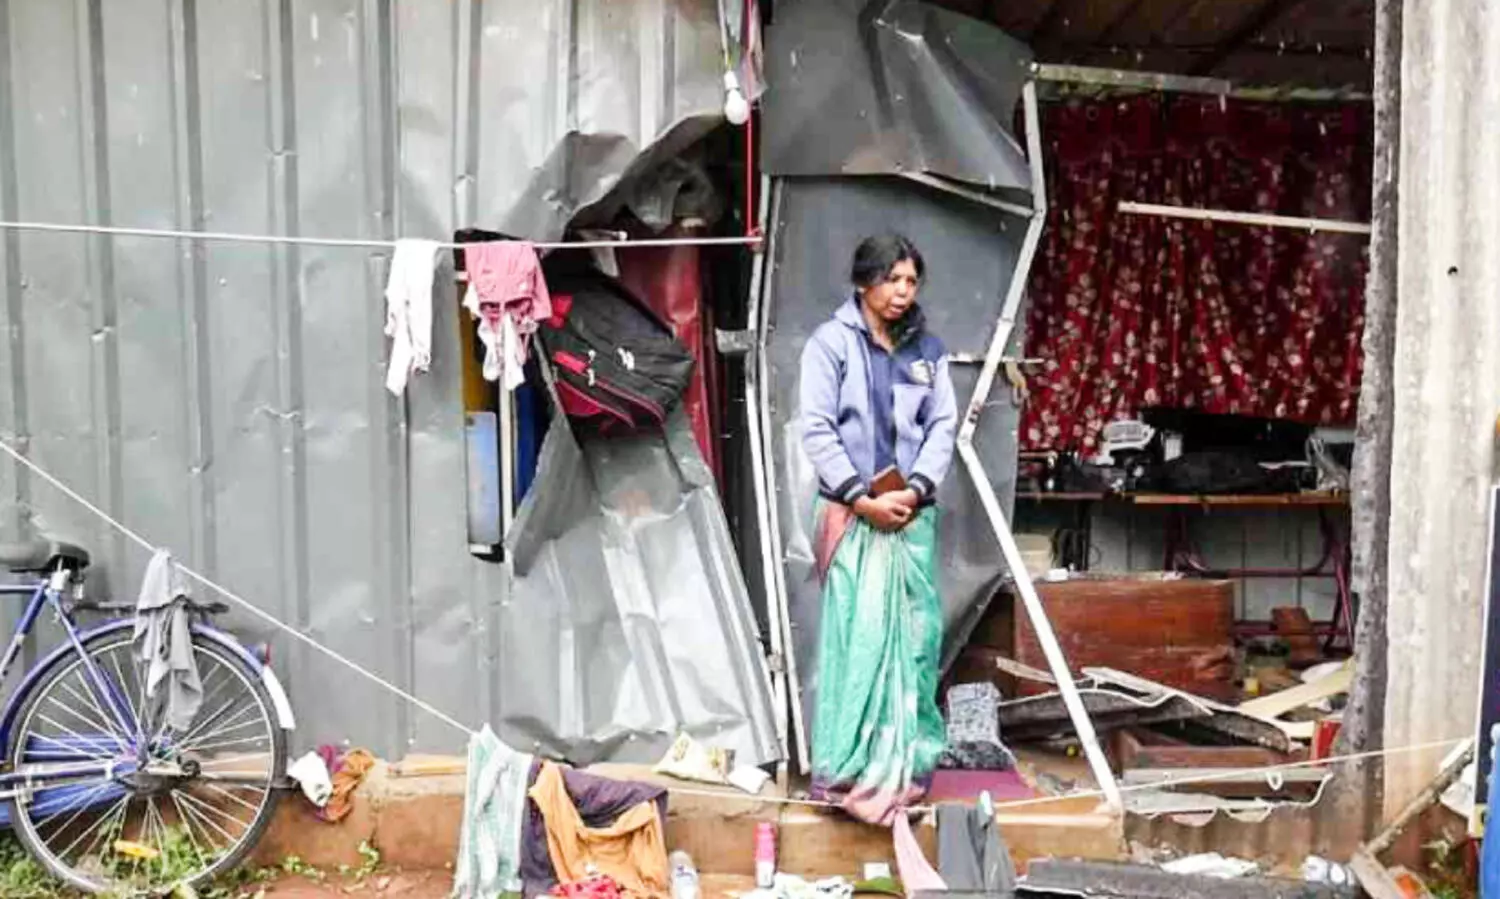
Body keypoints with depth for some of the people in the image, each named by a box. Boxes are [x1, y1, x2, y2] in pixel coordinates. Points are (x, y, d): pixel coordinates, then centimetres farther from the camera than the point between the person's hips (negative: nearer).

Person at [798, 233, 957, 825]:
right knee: (855, 636, -6)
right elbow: (817, 431, -7)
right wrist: (862, 499, -13)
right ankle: (850, 769, 1)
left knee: (916, 633, 5)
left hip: (913, 514, 5)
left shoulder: (926, 349, 12)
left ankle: (908, 762, 17)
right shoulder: (830, 343, -1)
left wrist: (916, 489, -9)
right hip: (851, 513, -4)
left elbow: (943, 426, 7)